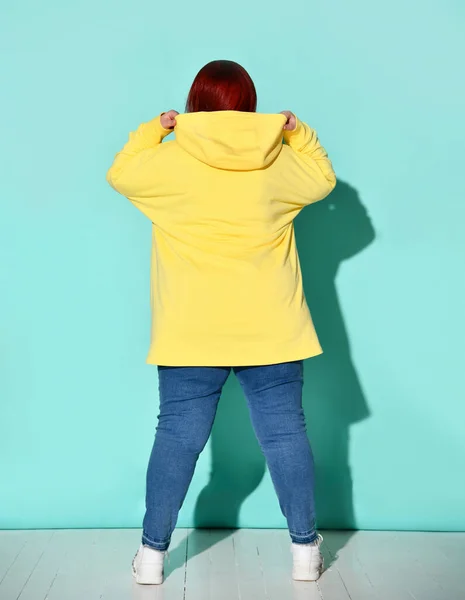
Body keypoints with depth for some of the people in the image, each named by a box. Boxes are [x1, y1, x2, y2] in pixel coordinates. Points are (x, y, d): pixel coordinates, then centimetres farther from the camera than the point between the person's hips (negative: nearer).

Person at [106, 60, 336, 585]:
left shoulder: (169, 159, -4)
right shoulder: (279, 160, 0)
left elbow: (120, 174, 15)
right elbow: (323, 179, 19)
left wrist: (153, 130, 23)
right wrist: (298, 132, 25)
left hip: (191, 334, -1)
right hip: (270, 331, 1)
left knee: (178, 437, 7)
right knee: (285, 433, 9)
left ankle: (152, 551, 17)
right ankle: (305, 548, 19)